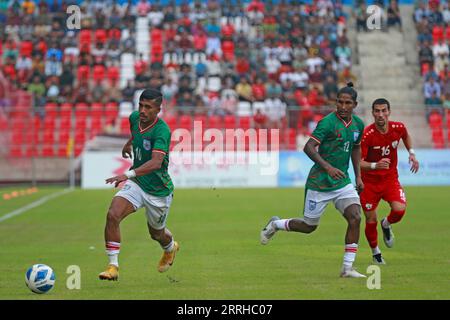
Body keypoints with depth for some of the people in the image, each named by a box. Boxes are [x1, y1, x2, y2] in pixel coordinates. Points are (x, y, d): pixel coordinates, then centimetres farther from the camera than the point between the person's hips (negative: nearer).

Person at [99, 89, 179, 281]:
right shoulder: (134, 117, -7)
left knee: (156, 234, 17)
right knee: (112, 215, -21)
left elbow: (156, 163, -42)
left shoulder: (161, 130, -28)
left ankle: (170, 247, 55)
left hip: (159, 191, -4)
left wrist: (129, 174, -53)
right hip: (136, 184, 5)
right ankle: (113, 266, -13)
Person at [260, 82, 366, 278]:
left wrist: (358, 176, 17)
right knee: (309, 226, 7)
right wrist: (327, 167, -35)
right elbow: (308, 147, -24)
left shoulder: (358, 124, 4)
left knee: (355, 218, -14)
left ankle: (347, 268, -7)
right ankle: (275, 225, 36)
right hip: (319, 182, -5)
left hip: (342, 181, 5)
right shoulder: (328, 122, -18)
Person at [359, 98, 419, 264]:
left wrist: (412, 153, 7)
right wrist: (375, 165, -38)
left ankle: (386, 224, 15)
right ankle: (375, 252, 26)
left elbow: (406, 136, 18)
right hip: (370, 181, -2)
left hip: (390, 178, 2)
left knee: (399, 210, -21)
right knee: (370, 221, -1)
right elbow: (358, 162, -21)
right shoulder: (366, 135, -22)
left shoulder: (398, 128, -9)